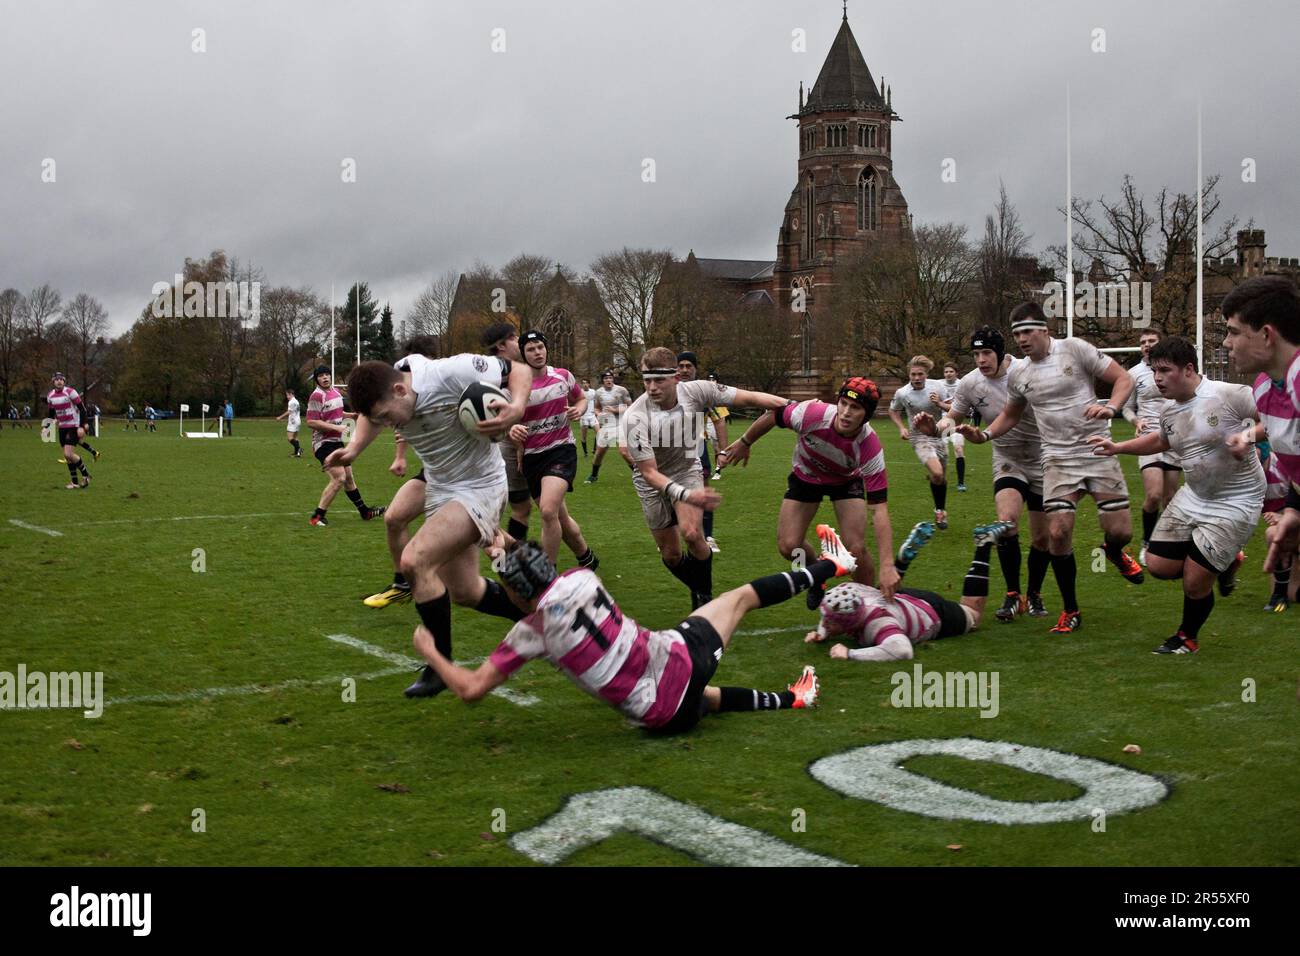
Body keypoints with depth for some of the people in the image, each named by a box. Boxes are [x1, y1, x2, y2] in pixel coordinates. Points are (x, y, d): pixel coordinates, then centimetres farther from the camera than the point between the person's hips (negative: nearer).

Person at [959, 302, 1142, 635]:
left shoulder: (1075, 349, -5)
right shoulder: (1018, 375, 8)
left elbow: (1123, 378, -3)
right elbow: (1011, 415, 24)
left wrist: (1110, 408, -22)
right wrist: (983, 435, 6)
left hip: (1097, 452, -2)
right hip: (1058, 460, 3)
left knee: (1119, 531, -6)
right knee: (1058, 532, -12)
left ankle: (1114, 551, 36)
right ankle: (1070, 611, 5)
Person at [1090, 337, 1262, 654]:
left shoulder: (1228, 395, -20)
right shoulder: (1169, 412, 3)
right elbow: (1161, 441, 25)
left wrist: (1248, 436, -27)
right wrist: (1117, 447, 16)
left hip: (1236, 503, -7)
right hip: (1193, 496, 7)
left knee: (1195, 581, -7)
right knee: (1159, 566, 2)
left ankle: (1187, 638, 22)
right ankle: (1224, 563, 28)